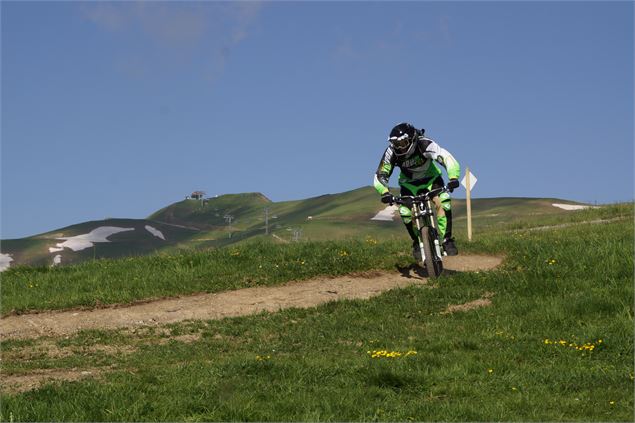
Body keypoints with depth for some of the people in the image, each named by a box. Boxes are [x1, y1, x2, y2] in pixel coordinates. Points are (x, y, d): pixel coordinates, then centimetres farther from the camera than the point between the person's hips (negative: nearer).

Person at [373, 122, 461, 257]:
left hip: (431, 178, -2)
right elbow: (380, 176, -26)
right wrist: (384, 192, -47)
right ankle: (417, 242, 7)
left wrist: (453, 177, -61)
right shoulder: (391, 153, -28)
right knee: (405, 212, -17)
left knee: (442, 202, -27)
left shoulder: (424, 145, -35)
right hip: (409, 184, 2)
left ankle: (447, 239, -15)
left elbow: (447, 158, -44)